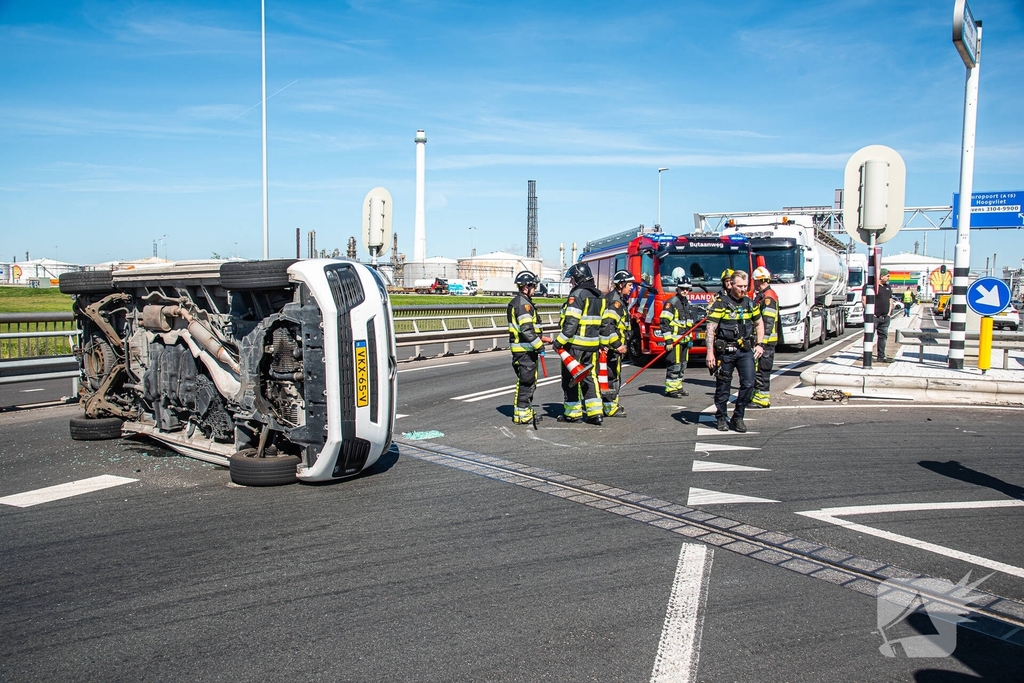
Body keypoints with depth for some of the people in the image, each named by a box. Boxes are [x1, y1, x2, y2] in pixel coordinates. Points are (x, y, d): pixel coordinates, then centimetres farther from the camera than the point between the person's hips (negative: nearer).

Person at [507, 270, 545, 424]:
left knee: (529, 381, 17)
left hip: (523, 349, 11)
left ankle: (526, 410, 26)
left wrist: (538, 341, 21)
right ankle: (522, 414, 1)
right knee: (526, 381, -5)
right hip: (525, 350, -11)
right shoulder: (523, 304, -17)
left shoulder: (517, 302, 17)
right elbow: (527, 330, -24)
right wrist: (539, 345, -18)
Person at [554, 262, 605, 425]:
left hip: (575, 344, -8)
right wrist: (599, 341, 21)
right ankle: (595, 413, 9)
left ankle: (573, 413, 9)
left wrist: (559, 341, -18)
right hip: (592, 344, 8)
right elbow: (602, 322, 15)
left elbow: (571, 322, -22)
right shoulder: (599, 297, 12)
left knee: (570, 377, 4)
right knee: (589, 376, 13)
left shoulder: (577, 295, -14)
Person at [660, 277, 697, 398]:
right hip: (674, 340, -8)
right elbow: (664, 322, -16)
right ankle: (670, 389, -1)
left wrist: (690, 338, 17)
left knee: (682, 365, 13)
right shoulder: (671, 303, -11)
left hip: (684, 340, 8)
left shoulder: (688, 304, 15)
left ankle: (678, 387, 22)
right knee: (674, 365, -8)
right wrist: (668, 340, -19)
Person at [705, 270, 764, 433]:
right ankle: (721, 418, 23)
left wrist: (759, 344, 11)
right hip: (725, 351, -3)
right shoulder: (720, 303, -7)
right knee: (723, 386, 6)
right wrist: (710, 352, -17)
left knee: (748, 383, -8)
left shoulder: (750, 303, 8)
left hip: (745, 350, 3)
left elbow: (759, 324, 23)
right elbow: (710, 329, -11)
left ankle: (738, 416, 8)